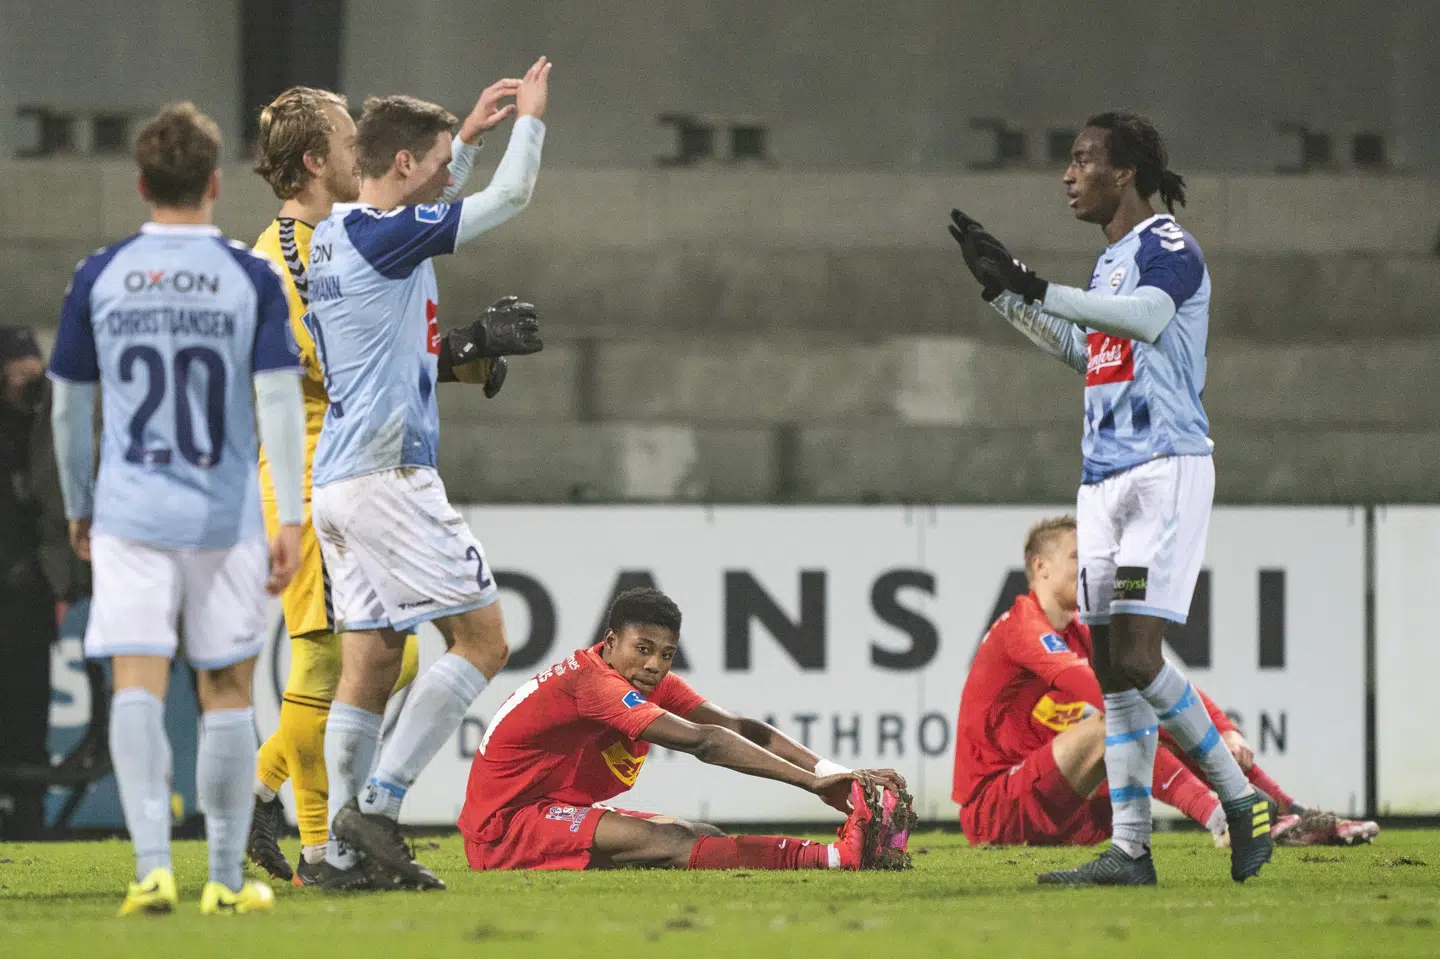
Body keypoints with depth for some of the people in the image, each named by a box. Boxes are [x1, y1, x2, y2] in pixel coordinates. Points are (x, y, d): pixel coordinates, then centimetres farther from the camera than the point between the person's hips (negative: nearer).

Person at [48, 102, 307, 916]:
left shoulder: (99, 278, 2)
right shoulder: (251, 278, -2)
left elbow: (69, 404, 9)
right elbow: (280, 400, -7)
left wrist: (80, 507, 22)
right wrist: (292, 520, -6)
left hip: (129, 513, 0)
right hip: (226, 514, 0)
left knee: (138, 688, -5)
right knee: (227, 694, 10)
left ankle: (153, 863, -21)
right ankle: (227, 877, 14)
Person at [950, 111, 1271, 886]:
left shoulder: (1167, 245, -8)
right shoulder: (1111, 259, 20)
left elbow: (1147, 317, -29)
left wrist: (1034, 288, -33)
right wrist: (999, 290, 32)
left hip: (1166, 470, -9)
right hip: (1105, 477, 9)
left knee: (1136, 657, -17)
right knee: (1111, 669, 4)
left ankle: (1242, 805, -6)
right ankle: (1130, 849, 4)